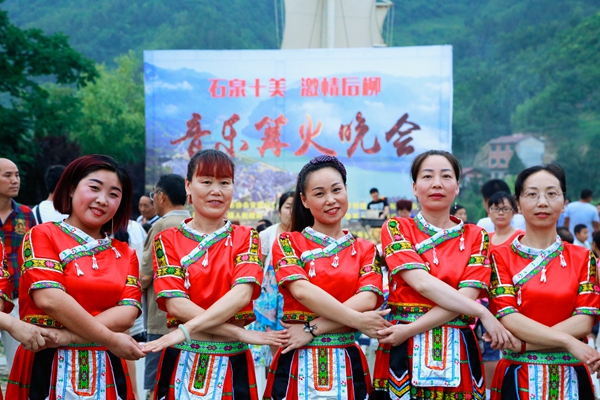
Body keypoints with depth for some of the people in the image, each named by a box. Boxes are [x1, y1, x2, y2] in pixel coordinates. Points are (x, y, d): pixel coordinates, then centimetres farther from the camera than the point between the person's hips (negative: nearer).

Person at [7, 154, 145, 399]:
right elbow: (50, 299, -14)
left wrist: (66, 336, -16)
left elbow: (127, 313, -3)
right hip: (48, 367, -4)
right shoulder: (42, 236, 0)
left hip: (105, 371, 4)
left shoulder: (125, 254, 11)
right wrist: (111, 340, -14)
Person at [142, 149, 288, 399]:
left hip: (233, 364, 1)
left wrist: (187, 330, -25)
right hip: (183, 363, -1)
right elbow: (176, 304, -10)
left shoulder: (246, 237, 5)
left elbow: (242, 294, -12)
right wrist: (241, 333, -18)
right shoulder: (168, 240, 3)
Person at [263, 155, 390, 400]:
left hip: (347, 364, 2)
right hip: (298, 364, -2)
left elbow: (367, 300, -7)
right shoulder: (288, 243, 3)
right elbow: (302, 291, -13)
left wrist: (312, 329, -16)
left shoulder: (365, 250, 9)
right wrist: (356, 320, -14)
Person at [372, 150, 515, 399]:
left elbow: (467, 296, -7)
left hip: (456, 358, 1)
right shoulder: (396, 229, 3)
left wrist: (410, 329, -17)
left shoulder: (476, 237, 7)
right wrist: (483, 313, -16)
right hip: (404, 355, -1)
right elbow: (422, 283, -12)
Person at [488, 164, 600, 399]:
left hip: (571, 378, 2)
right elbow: (508, 318, -11)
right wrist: (568, 342, -19)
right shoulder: (501, 257, 0)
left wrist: (523, 344, -16)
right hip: (519, 377, -2)